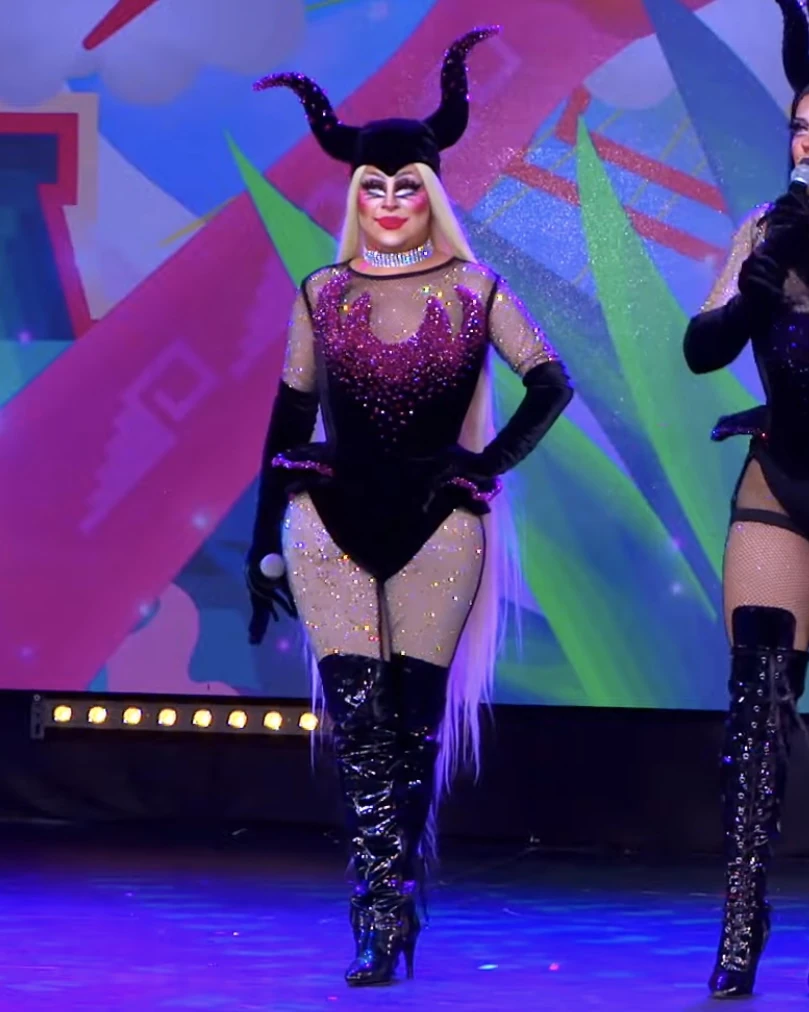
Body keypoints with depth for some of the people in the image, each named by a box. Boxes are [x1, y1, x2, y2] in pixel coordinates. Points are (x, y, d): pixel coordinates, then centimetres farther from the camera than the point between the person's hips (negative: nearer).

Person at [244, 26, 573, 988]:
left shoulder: (476, 291, 2)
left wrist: (489, 462, -4)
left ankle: (387, 916, 13)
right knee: (358, 716, -10)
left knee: (416, 722, 1)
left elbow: (551, 386, 7)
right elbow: (289, 418, 10)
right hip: (333, 520, 1)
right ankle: (386, 917, -9)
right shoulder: (322, 294, 6)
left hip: (436, 523, -1)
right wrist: (265, 544, 9)